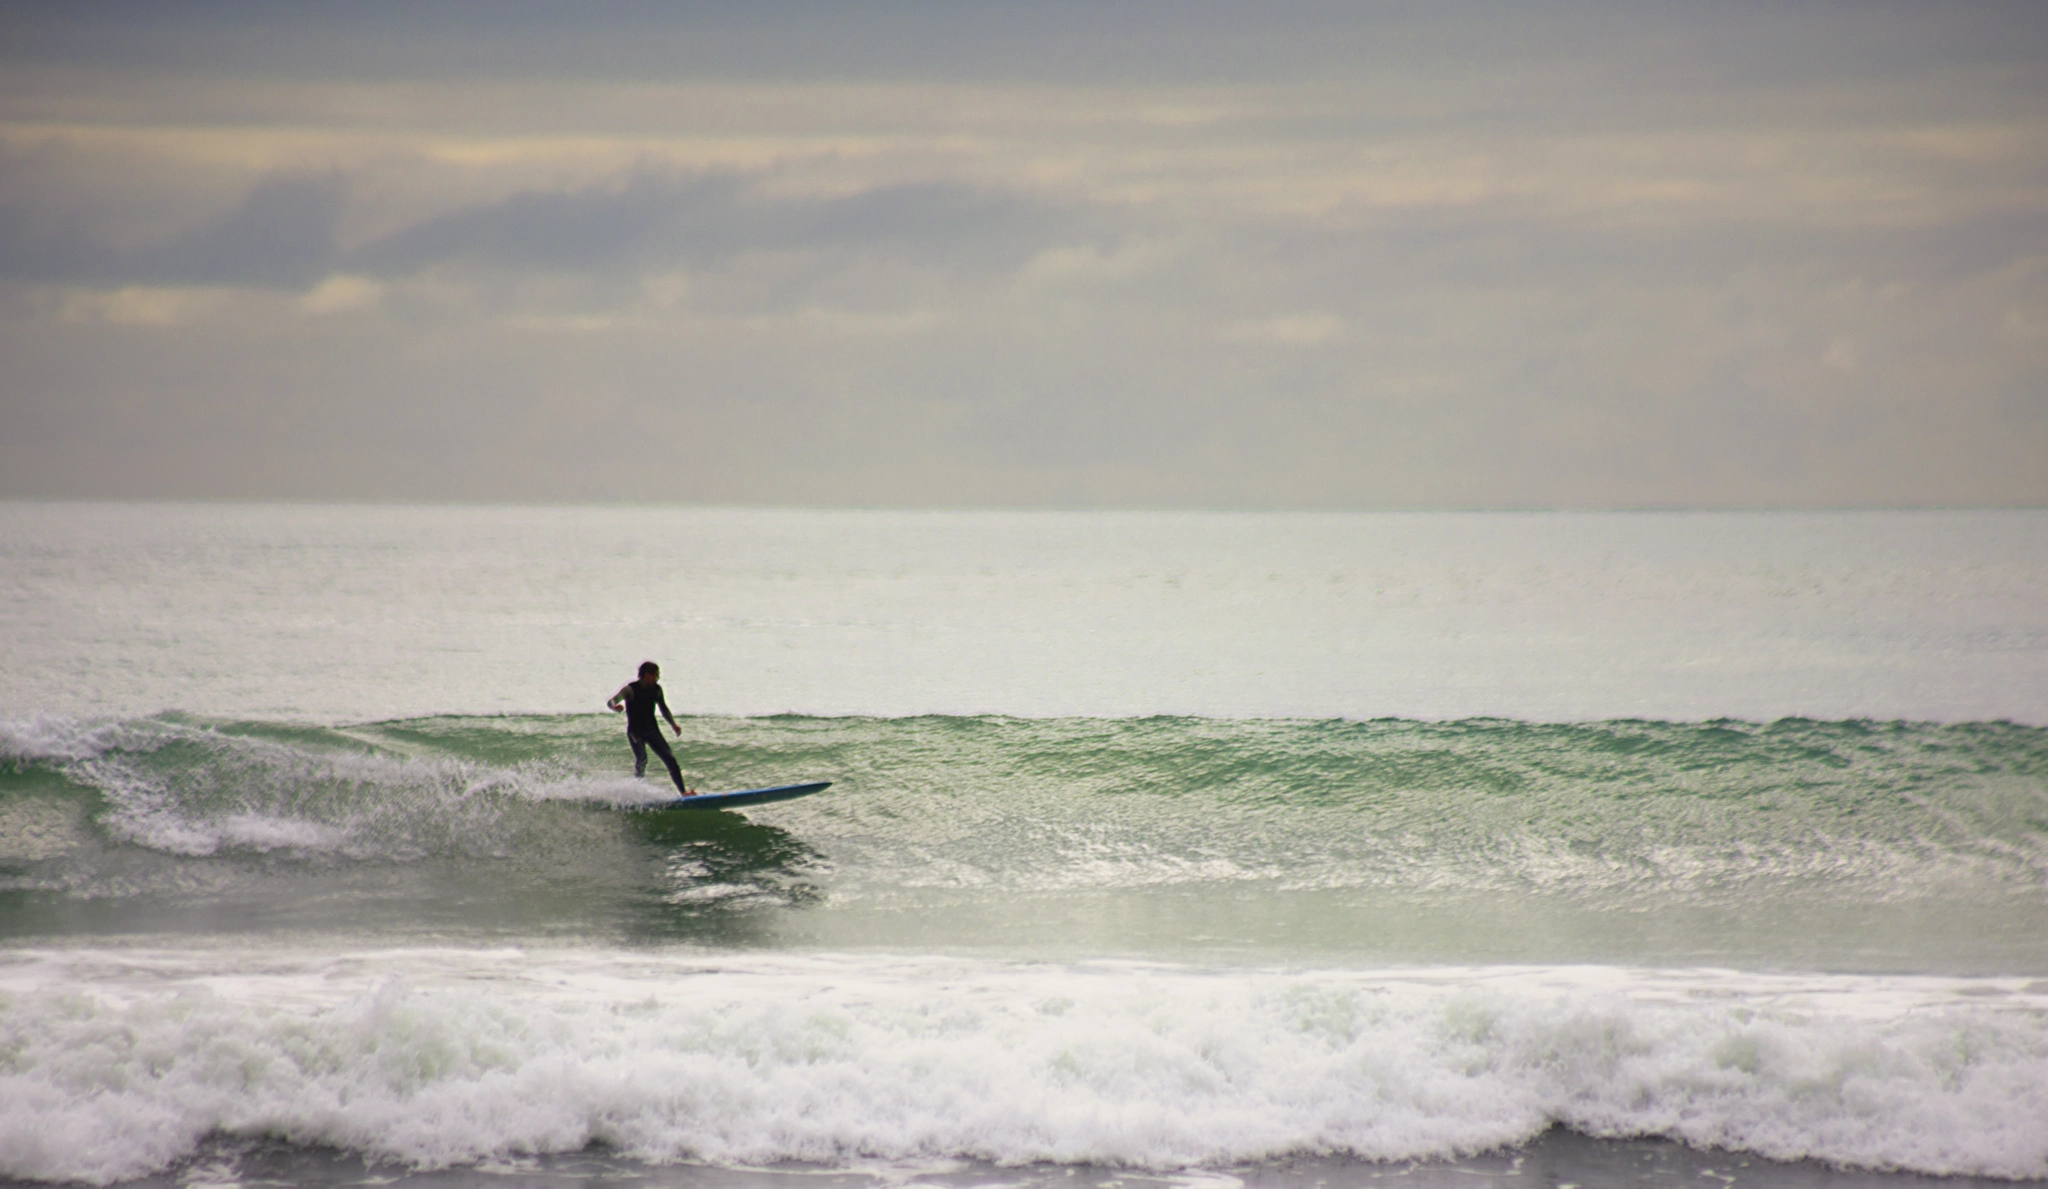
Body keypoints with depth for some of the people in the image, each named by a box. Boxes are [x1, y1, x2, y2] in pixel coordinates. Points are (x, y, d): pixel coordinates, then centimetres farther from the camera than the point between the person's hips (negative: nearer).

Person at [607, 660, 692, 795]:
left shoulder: (656, 689, 3)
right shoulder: (631, 689, -13)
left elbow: (663, 708, 19)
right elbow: (610, 702, -20)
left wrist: (673, 725, 8)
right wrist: (615, 707, -44)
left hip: (652, 730, 5)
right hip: (635, 731, -5)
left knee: (670, 758, -4)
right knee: (641, 759, -26)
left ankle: (683, 792, -3)